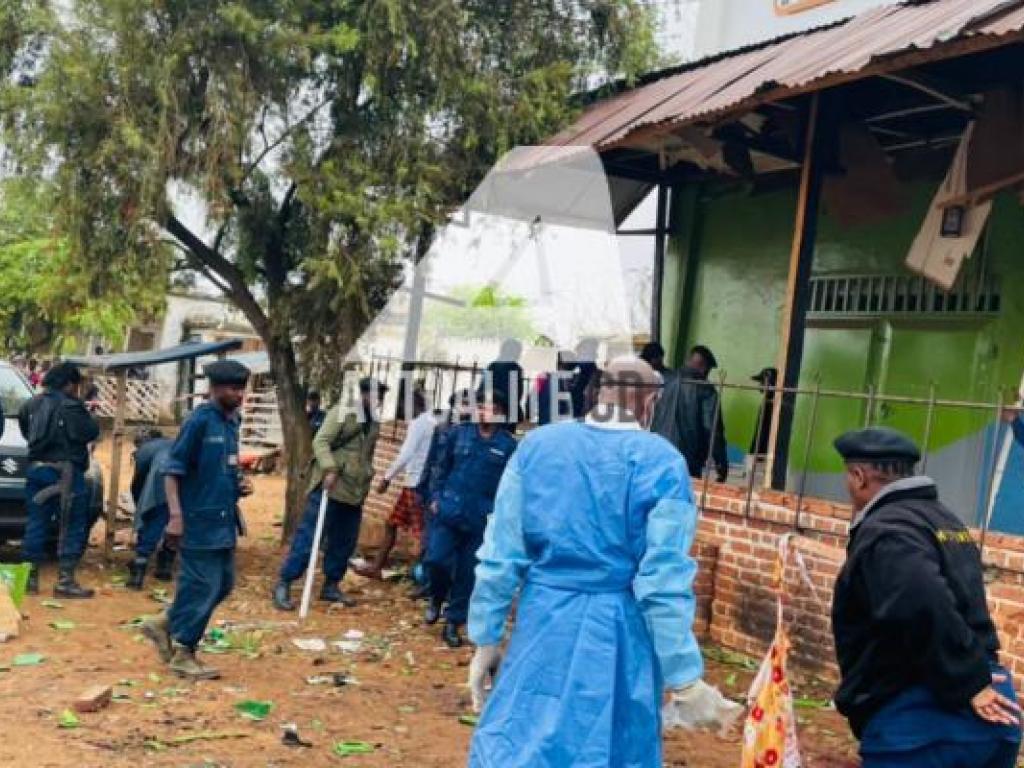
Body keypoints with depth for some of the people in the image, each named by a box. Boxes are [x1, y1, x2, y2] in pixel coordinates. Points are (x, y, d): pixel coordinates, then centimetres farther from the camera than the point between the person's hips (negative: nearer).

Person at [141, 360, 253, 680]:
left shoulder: (231, 421, 10)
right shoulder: (200, 420, -15)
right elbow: (172, 469, -16)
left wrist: (239, 485, 4)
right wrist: (175, 515, -22)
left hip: (223, 520, 9)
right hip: (200, 520, -9)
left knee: (223, 584, 15)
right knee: (201, 587, -2)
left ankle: (165, 625, 28)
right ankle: (183, 654, 12)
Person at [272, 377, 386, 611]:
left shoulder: (374, 423, 15)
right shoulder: (341, 413, -6)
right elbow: (320, 441, -15)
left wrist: (366, 482, 20)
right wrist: (329, 469, -27)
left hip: (354, 492, 7)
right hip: (330, 486, -7)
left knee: (345, 542, 10)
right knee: (308, 537, -6)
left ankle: (331, 586, 22)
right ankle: (283, 584, 0)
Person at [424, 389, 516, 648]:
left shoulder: (508, 445, -3)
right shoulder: (458, 433, 3)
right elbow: (441, 467, 10)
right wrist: (436, 497, 4)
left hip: (481, 519, -1)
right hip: (449, 510, 1)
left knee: (467, 573, 5)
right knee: (436, 559, -10)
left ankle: (453, 623, 19)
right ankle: (437, 598, 22)